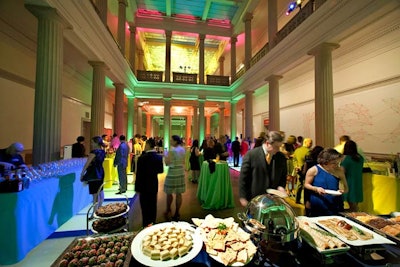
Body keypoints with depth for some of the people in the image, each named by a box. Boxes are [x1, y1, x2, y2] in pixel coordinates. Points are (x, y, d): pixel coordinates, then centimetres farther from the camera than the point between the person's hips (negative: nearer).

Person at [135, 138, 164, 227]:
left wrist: (137, 188, -7)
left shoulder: (142, 158, -20)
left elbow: (139, 174, -16)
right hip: (154, 185, 5)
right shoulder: (159, 157, -6)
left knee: (145, 206, 10)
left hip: (144, 186, -5)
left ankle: (146, 225, 21)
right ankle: (153, 223, 33)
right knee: (153, 205, 19)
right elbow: (161, 170, 2)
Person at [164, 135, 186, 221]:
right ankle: (176, 214, 19)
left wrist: (165, 155, 1)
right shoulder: (183, 149, 5)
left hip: (173, 173, -6)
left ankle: (168, 211, 27)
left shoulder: (172, 150, -16)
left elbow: (167, 163, -13)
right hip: (181, 172, 6)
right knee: (178, 194, 9)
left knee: (169, 193, 12)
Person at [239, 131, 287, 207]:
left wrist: (281, 186, -7)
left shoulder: (281, 157, 0)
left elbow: (283, 176, 13)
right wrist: (243, 197, -9)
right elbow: (243, 177, -9)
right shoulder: (251, 154, -12)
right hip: (254, 199, -3)